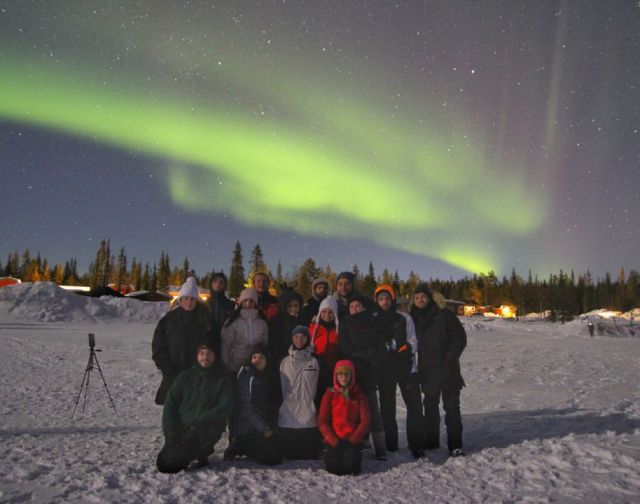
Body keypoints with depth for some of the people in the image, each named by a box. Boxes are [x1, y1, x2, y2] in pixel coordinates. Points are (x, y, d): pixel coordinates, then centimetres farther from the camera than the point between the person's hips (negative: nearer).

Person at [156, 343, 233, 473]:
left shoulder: (223, 379, 5)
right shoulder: (185, 377, 12)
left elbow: (225, 407, -6)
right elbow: (170, 405, 5)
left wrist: (200, 422, -18)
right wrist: (172, 435, -7)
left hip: (206, 432, -3)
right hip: (181, 429, 3)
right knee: (163, 463, -15)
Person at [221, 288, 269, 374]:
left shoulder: (262, 322, 3)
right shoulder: (232, 322, -5)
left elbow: (266, 345, 11)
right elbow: (225, 346, -4)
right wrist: (226, 367, -7)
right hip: (235, 369, -2)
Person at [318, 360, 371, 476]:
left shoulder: (359, 396, 5)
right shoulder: (329, 395, 4)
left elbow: (365, 420, -1)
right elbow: (322, 421, -1)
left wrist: (353, 439, -11)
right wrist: (333, 440, -12)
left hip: (353, 440, 0)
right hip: (334, 440, 0)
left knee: (350, 467, -17)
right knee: (334, 468, -15)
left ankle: (352, 453, 15)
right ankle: (334, 453, 17)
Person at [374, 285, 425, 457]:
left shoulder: (404, 318, 4)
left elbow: (413, 341, 6)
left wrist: (407, 348, -12)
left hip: (406, 367, 0)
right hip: (385, 369, 1)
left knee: (414, 405, -5)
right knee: (387, 407, 7)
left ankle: (416, 445, 3)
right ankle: (390, 446, 16)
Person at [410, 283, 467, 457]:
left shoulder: (444, 315, -3)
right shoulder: (412, 319, 8)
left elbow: (460, 338, -4)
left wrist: (449, 360, -12)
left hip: (448, 371, -4)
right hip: (428, 372, 4)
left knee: (451, 407, -2)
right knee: (430, 407, 13)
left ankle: (455, 444, 3)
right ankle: (430, 441, 24)